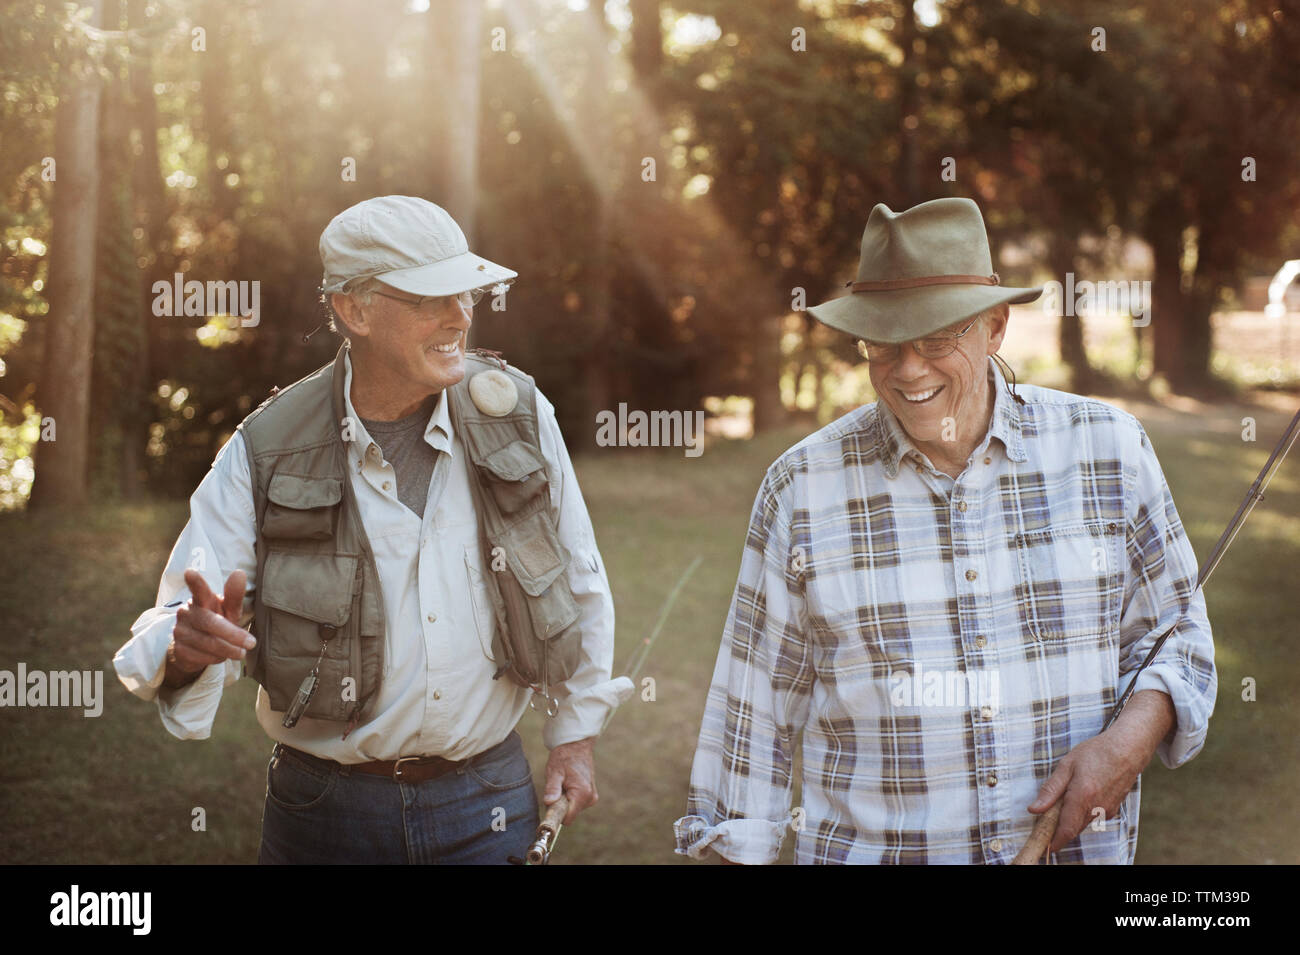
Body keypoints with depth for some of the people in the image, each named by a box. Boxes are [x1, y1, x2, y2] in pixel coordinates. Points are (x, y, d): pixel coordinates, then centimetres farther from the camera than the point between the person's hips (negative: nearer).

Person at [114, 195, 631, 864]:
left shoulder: (517, 411, -3)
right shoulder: (265, 453, -9)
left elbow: (579, 582, 9)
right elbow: (179, 627, -11)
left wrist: (575, 735, 11)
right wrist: (190, 647, -35)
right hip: (326, 813, -1)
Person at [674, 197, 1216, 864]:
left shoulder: (1109, 448, -3)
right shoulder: (802, 487, -5)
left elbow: (1173, 632, 4)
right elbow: (758, 703, 0)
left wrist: (1134, 735, -14)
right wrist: (734, 852, 0)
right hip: (867, 849, -1)